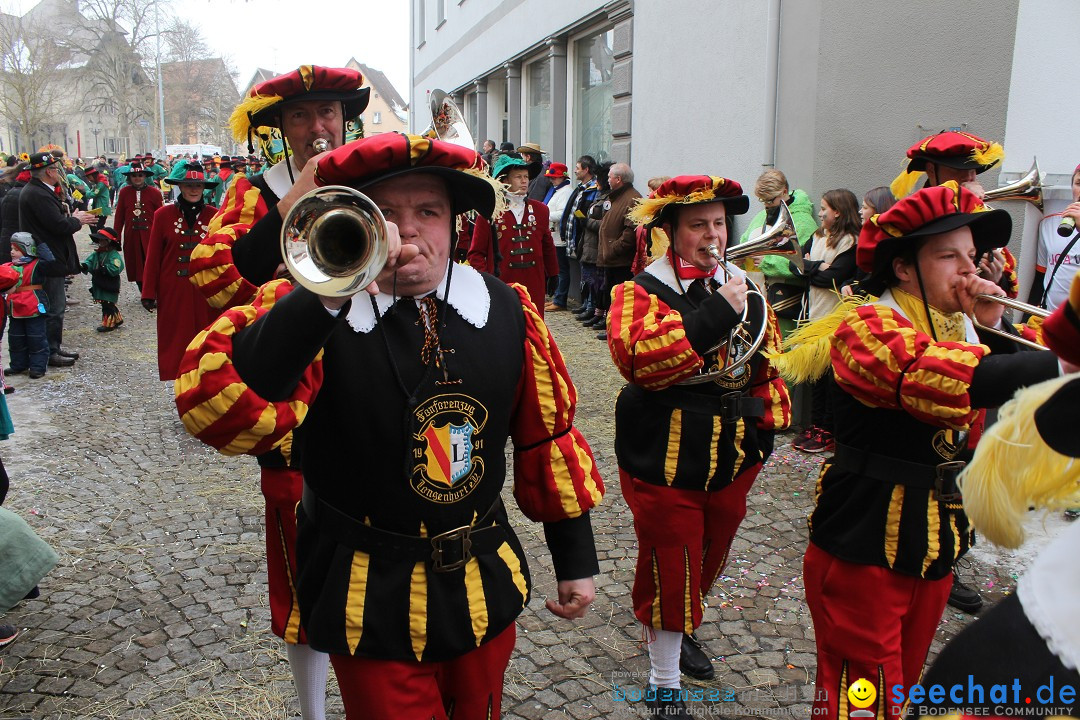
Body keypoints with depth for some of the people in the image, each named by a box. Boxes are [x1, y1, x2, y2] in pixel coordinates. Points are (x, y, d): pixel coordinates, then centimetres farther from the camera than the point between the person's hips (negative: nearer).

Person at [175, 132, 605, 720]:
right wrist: (326, 293, -45)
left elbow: (547, 436, 1)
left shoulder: (507, 308, -7)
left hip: (484, 586, 4)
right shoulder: (307, 313, -18)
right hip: (370, 602, -3)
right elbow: (216, 413, -36)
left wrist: (577, 560, 5)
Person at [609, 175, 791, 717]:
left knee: (710, 558, 22)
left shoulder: (742, 287, 7)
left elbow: (768, 361, 18)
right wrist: (716, 313, -29)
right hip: (665, 461, -6)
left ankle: (679, 631, 51)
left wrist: (767, 418, 9)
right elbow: (638, 357, -30)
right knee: (670, 570, 5)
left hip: (733, 458, 6)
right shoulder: (639, 292, -11)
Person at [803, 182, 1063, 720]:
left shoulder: (961, 326, 8)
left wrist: (994, 327, -8)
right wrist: (1060, 365, -46)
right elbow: (938, 378, -39)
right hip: (866, 540, -8)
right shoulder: (869, 328, -19)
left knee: (904, 676, 22)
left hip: (937, 536, 8)